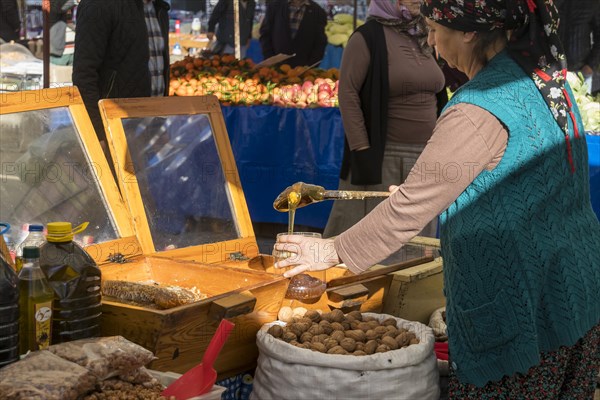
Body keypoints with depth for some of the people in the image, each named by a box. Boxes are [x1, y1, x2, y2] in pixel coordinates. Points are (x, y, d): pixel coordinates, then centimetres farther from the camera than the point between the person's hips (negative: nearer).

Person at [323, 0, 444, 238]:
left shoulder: (421, 38, 13)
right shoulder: (368, 37, -8)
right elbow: (347, 94, -12)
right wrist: (361, 150, -18)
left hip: (425, 159, 7)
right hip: (383, 158, -6)